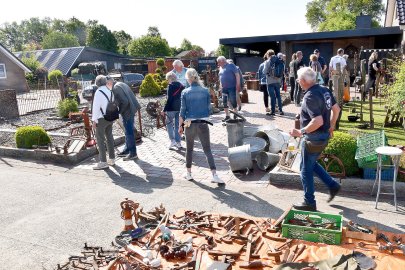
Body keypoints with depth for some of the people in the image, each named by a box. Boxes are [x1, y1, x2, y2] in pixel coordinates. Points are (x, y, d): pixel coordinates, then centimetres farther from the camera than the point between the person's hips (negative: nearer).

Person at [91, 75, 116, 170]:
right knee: (109, 137, 15)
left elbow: (96, 106, -16)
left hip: (101, 118, -8)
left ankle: (103, 162, -5)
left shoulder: (98, 92, -13)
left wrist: (94, 120, -13)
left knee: (100, 139, -4)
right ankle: (112, 159, 22)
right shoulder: (110, 92, 8)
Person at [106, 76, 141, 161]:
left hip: (127, 112, -10)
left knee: (129, 132, -1)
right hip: (130, 110, 10)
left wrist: (119, 112, -12)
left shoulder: (116, 88, -16)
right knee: (128, 131, 19)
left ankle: (133, 153, 7)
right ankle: (127, 150, 32)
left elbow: (125, 101, -24)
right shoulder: (121, 84, 13)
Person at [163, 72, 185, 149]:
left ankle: (172, 140, -1)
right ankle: (178, 142, 15)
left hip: (171, 108, -6)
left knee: (169, 123, 8)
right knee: (177, 125, 12)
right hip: (180, 108, 6)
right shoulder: (181, 85, 8)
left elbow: (169, 99, -16)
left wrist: (164, 109, -12)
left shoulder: (171, 86, -11)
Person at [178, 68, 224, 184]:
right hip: (203, 124, 0)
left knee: (189, 149, 15)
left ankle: (188, 173, 27)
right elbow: (208, 108, 6)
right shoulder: (205, 91, 0)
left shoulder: (185, 92, -4)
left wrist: (180, 125, 6)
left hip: (189, 124, 0)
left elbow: (183, 110, -2)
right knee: (207, 150, 2)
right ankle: (214, 175, -6)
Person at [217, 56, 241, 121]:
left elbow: (237, 75, -9)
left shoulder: (231, 66, -5)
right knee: (224, 102, 6)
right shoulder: (221, 68, 15)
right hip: (224, 88, 7)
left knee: (232, 101, -5)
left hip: (231, 87, -7)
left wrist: (238, 85, -16)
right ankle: (227, 116, 16)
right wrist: (221, 85, 18)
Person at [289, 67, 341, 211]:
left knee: (306, 169, 5)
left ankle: (309, 203, 16)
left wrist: (301, 132, -22)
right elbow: (336, 109, 12)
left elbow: (318, 121, -31)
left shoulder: (310, 96, -24)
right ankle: (333, 185, 27)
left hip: (313, 138, -9)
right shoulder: (324, 90, 3)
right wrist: (331, 126, 21)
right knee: (312, 164, 26)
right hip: (324, 135, 9)